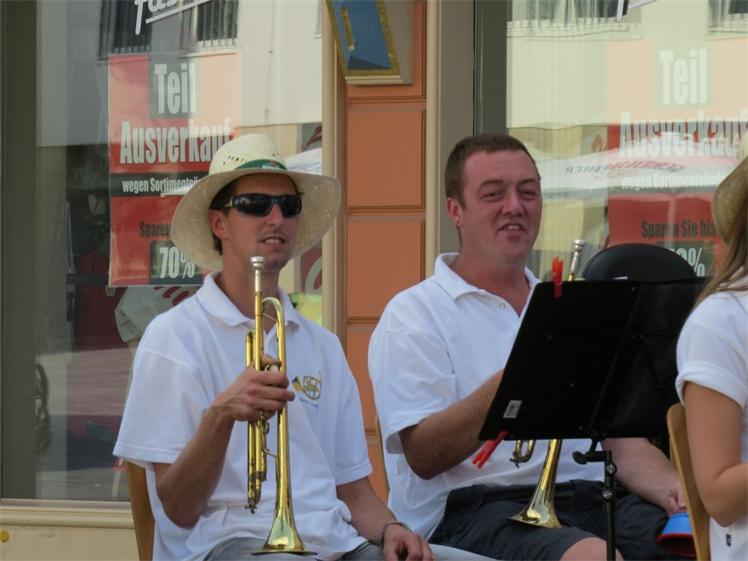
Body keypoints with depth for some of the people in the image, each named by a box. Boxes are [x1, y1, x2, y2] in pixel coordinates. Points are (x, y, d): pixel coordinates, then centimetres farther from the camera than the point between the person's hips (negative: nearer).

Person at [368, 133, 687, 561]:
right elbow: (422, 455, -8)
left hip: (589, 497, 6)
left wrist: (675, 488, -6)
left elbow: (622, 442, 17)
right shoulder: (414, 316, 4)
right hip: (475, 506, -6)